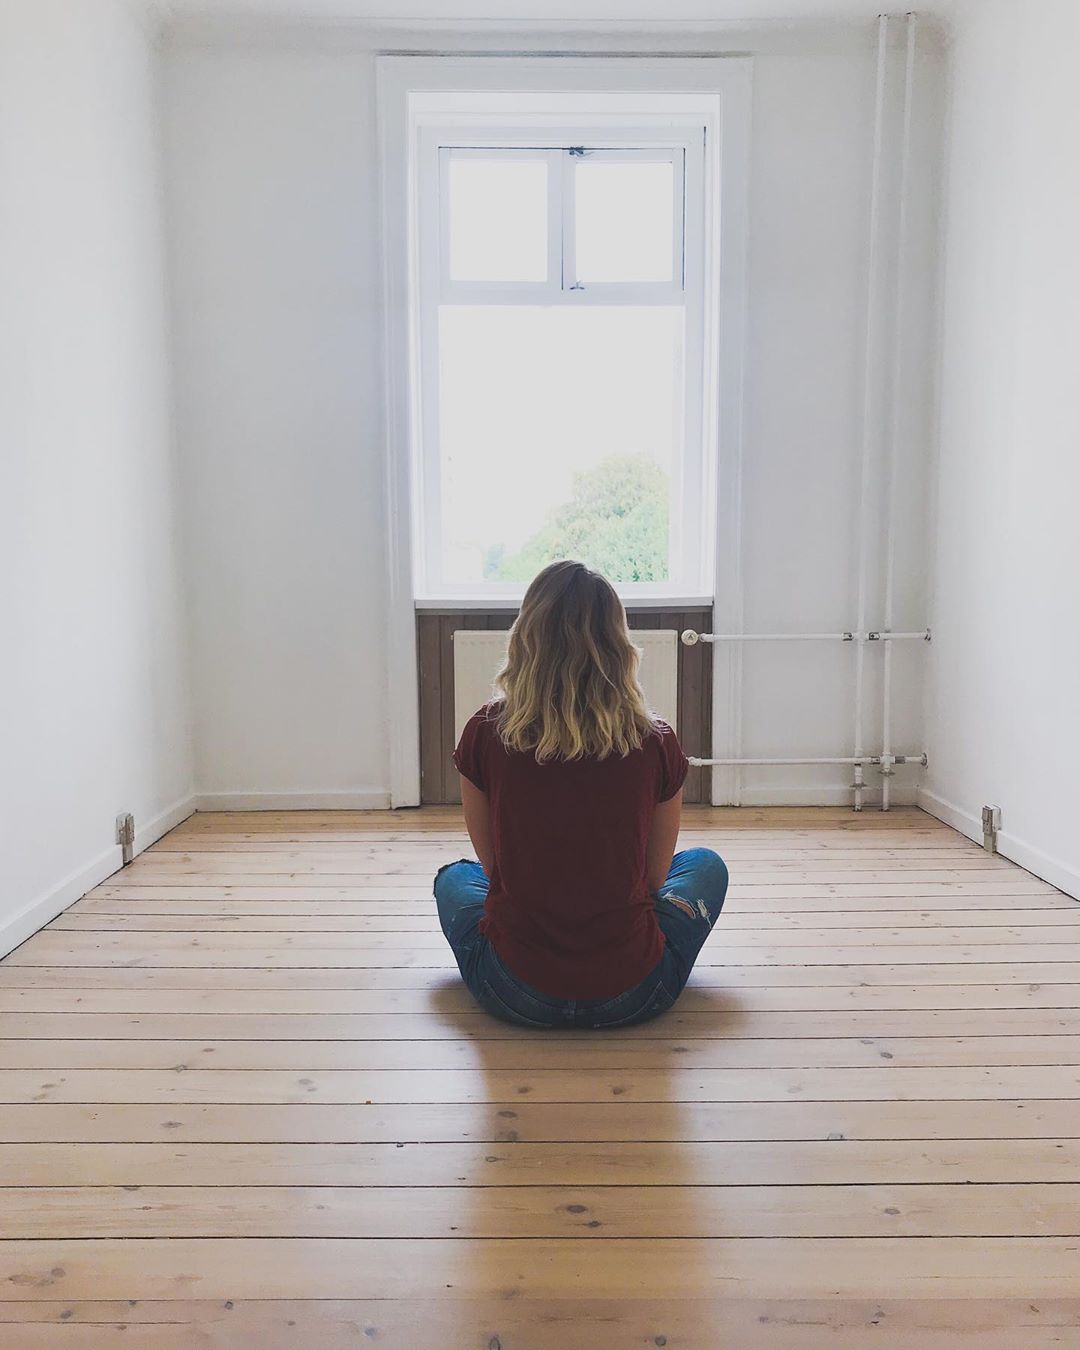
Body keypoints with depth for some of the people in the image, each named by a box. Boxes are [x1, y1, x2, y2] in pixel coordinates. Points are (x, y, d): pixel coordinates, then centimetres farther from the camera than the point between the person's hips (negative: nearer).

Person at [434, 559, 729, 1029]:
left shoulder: (485, 733, -12)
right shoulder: (657, 744, -11)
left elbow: (492, 863, 3)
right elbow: (654, 876, 3)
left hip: (516, 994, 1)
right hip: (631, 995, 0)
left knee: (453, 877, 32)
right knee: (705, 864, 28)